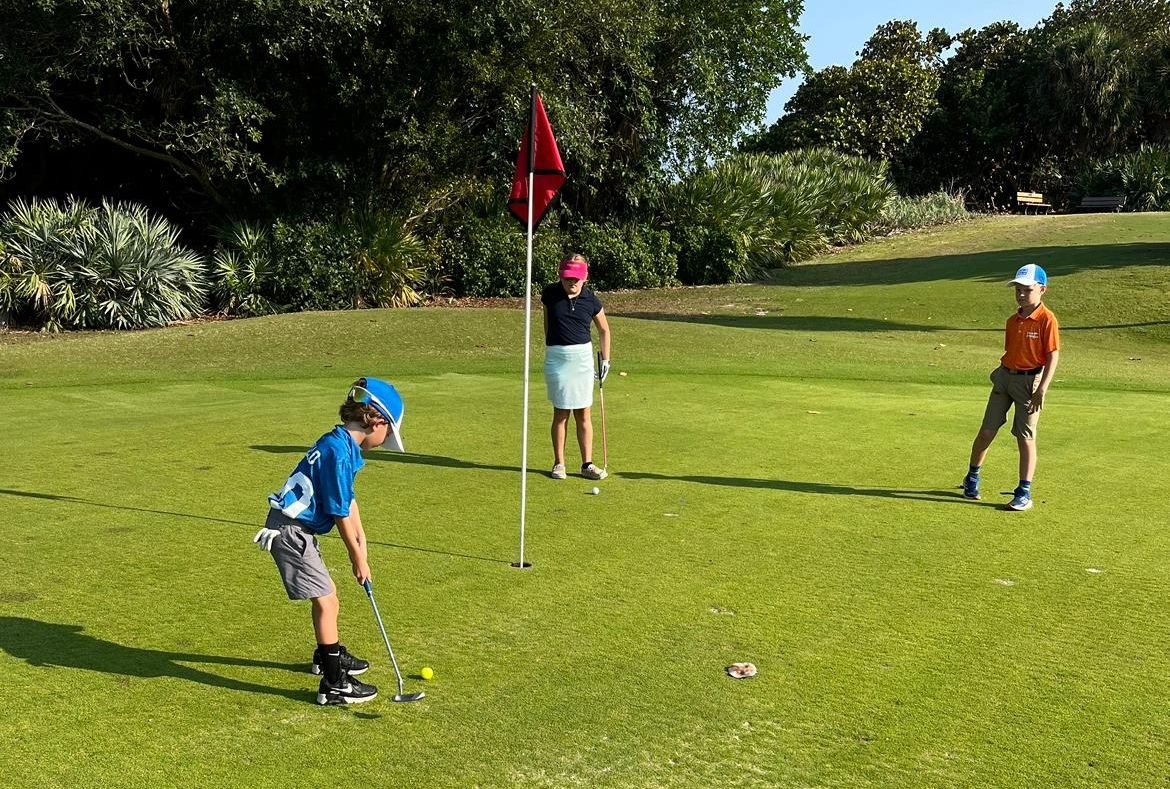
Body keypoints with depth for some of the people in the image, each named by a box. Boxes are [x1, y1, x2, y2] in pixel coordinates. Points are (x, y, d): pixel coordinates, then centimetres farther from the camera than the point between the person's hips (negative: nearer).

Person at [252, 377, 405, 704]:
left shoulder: (342, 445, 7)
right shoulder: (339, 451, -23)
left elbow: (348, 500, 15)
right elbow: (340, 513, -19)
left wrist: (361, 542, 13)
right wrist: (358, 557, -10)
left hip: (297, 530, 10)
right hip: (290, 532, -10)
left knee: (327, 594, 22)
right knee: (325, 601, -6)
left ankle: (328, 655, 44)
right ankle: (334, 685, 0)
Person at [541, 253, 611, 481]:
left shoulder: (591, 300, -2)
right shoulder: (550, 294, -4)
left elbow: (604, 330, 12)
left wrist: (606, 360, 10)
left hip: (583, 357, 1)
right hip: (556, 357, -1)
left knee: (583, 413, 4)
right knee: (561, 412, 2)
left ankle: (587, 464, 11)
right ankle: (558, 463, 13)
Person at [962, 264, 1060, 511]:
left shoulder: (1047, 319, -11)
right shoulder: (1012, 321, 9)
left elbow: (1052, 356, -13)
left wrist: (1042, 389, -18)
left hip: (1029, 381, -5)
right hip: (1005, 378, 5)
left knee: (1025, 436, -3)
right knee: (987, 431, 6)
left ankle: (1024, 493, 4)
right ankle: (972, 478, 24)